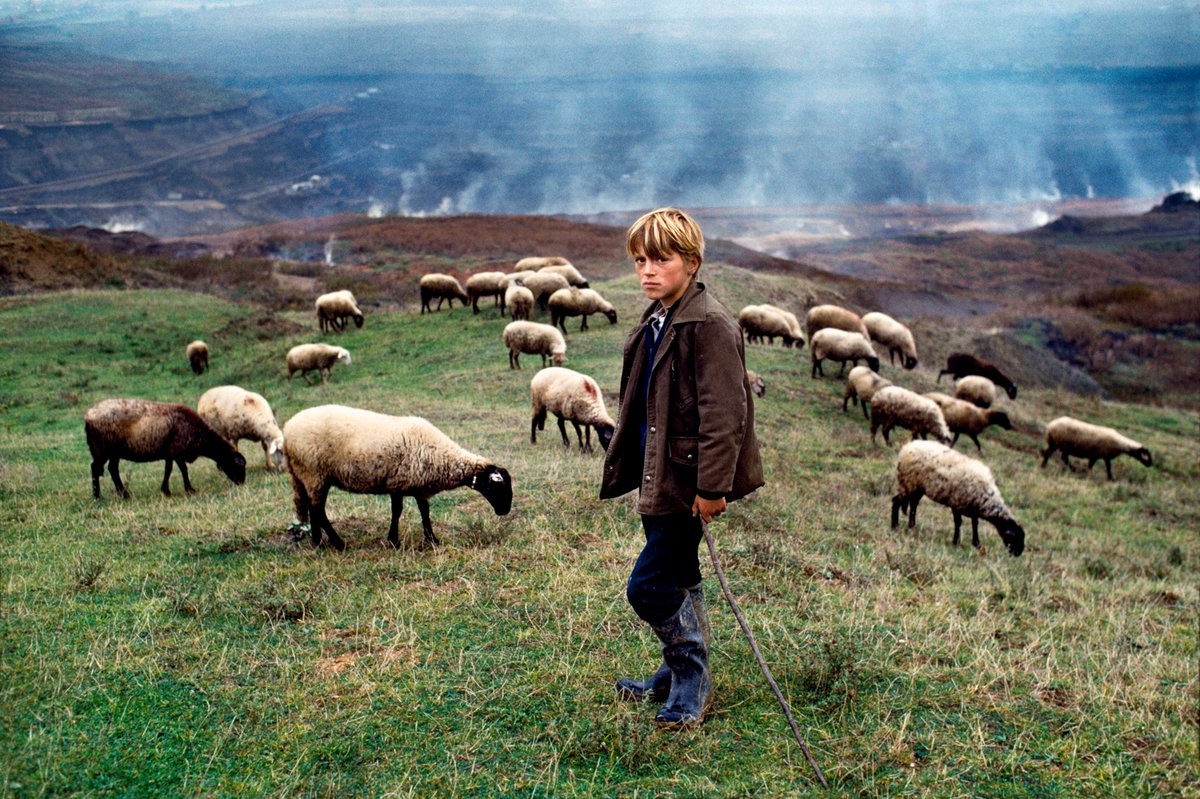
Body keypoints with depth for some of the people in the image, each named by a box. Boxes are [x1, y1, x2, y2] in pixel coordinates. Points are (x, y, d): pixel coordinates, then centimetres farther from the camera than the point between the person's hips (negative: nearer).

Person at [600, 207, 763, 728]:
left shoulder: (709, 324, -17)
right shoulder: (655, 323, 12)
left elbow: (723, 411, -21)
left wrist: (712, 485, -23)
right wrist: (624, 465, 21)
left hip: (685, 478, -9)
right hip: (659, 475, 9)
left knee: (648, 586, -7)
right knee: (679, 582, 20)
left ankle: (689, 685, 11)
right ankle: (679, 678, 34)